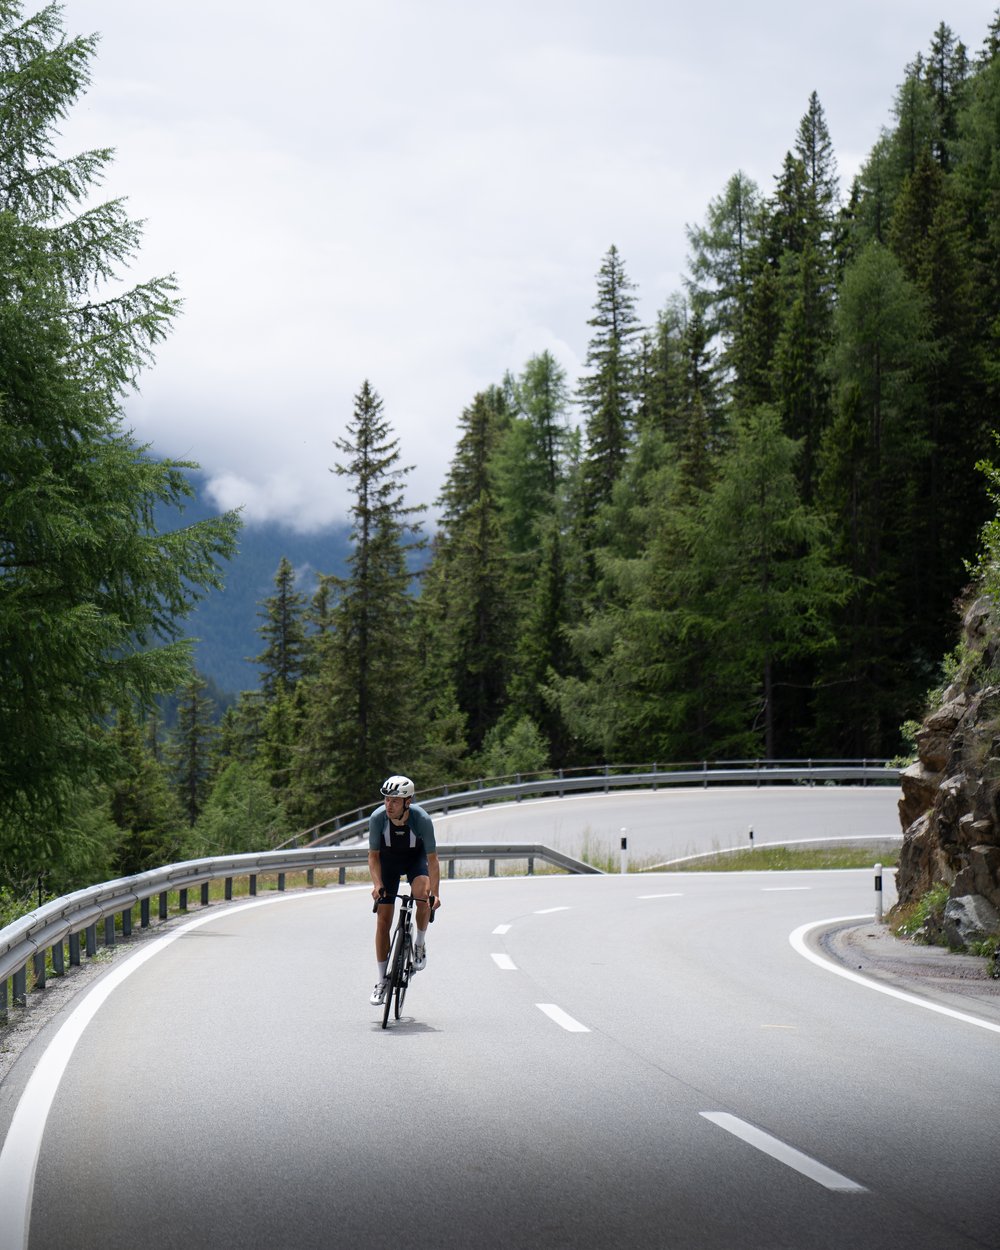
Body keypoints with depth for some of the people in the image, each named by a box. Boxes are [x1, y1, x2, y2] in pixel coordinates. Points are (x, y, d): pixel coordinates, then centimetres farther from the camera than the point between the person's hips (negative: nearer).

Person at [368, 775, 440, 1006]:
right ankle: (382, 980, 4)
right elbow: (373, 855, -18)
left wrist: (434, 892, -38)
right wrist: (377, 884, -33)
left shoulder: (422, 819, -32)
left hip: (415, 859, -1)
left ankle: (420, 943, -4)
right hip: (388, 860, 1)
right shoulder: (377, 817, -28)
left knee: (423, 895, -32)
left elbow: (432, 858, -28)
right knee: (383, 920, -5)